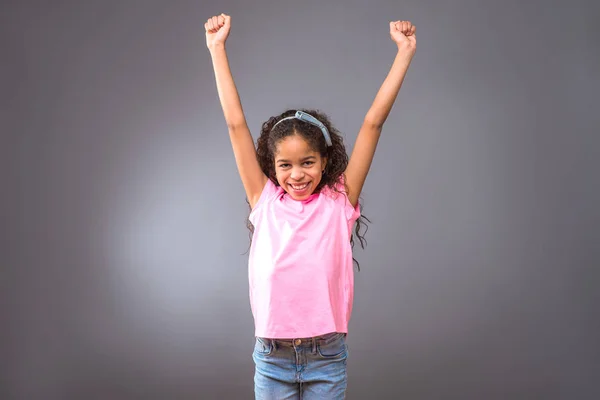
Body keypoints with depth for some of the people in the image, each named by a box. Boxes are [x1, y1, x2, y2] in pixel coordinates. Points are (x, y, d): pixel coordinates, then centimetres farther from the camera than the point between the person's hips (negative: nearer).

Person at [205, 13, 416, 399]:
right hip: (272, 356, 1)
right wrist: (218, 48, -1)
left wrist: (405, 51, -6)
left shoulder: (339, 202, -4)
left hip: (327, 356, -1)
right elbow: (236, 123, -2)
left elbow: (374, 122, -6)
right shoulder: (265, 202, -2)